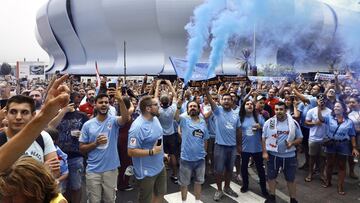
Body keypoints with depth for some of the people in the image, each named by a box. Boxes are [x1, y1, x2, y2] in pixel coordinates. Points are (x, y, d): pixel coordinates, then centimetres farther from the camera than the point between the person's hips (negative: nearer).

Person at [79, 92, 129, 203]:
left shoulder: (113, 121, -6)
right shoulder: (88, 125, -2)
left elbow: (125, 118, -30)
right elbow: (82, 148, 1)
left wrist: (120, 100, -44)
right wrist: (95, 143, -17)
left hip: (111, 169, -1)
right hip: (93, 170, 1)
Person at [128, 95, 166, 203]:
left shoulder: (155, 118, 0)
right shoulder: (138, 127, -28)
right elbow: (131, 151, -27)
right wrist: (152, 152, -29)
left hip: (160, 166, 8)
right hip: (147, 172, -8)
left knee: (160, 194, 25)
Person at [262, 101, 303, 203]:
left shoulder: (293, 123, -5)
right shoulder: (269, 122, -6)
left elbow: (300, 138, 1)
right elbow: (264, 138, -1)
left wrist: (292, 143, -19)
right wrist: (264, 152, -7)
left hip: (289, 156, 0)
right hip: (273, 155, 1)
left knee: (291, 179, 12)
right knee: (271, 176, 14)